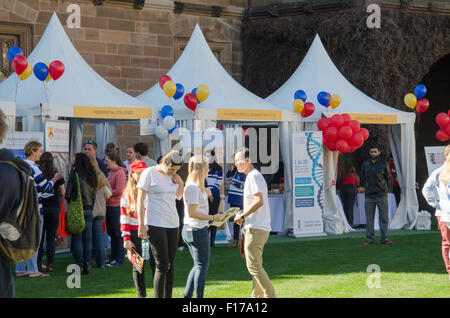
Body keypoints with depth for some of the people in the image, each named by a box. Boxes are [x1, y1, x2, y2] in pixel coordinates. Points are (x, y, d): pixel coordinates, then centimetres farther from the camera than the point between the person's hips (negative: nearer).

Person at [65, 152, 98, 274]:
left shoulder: (74, 174, -8)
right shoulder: (91, 175, 8)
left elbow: (68, 193, -9)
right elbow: (94, 194, 9)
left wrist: (69, 203, 9)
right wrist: (90, 207, 15)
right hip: (89, 209, 5)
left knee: (77, 238, -1)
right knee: (87, 238, 7)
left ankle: (79, 265, -3)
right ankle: (87, 265, 8)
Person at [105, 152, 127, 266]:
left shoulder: (120, 173, -12)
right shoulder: (110, 173, 16)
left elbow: (119, 190, -19)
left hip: (116, 206, -9)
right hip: (108, 205, 9)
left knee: (118, 233, -3)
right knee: (111, 232, 13)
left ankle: (120, 259, 3)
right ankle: (113, 257, 20)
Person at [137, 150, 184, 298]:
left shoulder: (172, 175, 11)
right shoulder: (149, 173, -6)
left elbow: (179, 196, 26)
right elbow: (140, 200, -7)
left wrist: (180, 183, 5)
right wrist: (141, 225, -12)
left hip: (172, 224, 6)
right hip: (155, 224, -6)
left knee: (170, 265, 7)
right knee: (162, 265, -10)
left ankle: (168, 296, 13)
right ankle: (158, 297, -6)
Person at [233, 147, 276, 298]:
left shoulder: (253, 176, -12)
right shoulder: (254, 176, 20)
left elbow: (259, 201, -23)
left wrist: (242, 216, -15)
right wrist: (242, 216, 15)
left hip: (255, 229, -11)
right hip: (260, 228, 11)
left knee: (253, 266, -10)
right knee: (256, 266, 13)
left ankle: (270, 295, -10)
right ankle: (257, 296, 17)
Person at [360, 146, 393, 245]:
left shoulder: (384, 164, 1)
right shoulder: (365, 164, 6)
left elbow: (389, 178, 10)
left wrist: (386, 188, 7)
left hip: (382, 195, -1)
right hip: (369, 196, 2)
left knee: (384, 218, 0)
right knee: (369, 218, 3)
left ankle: (384, 238, 4)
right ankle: (369, 238, 9)